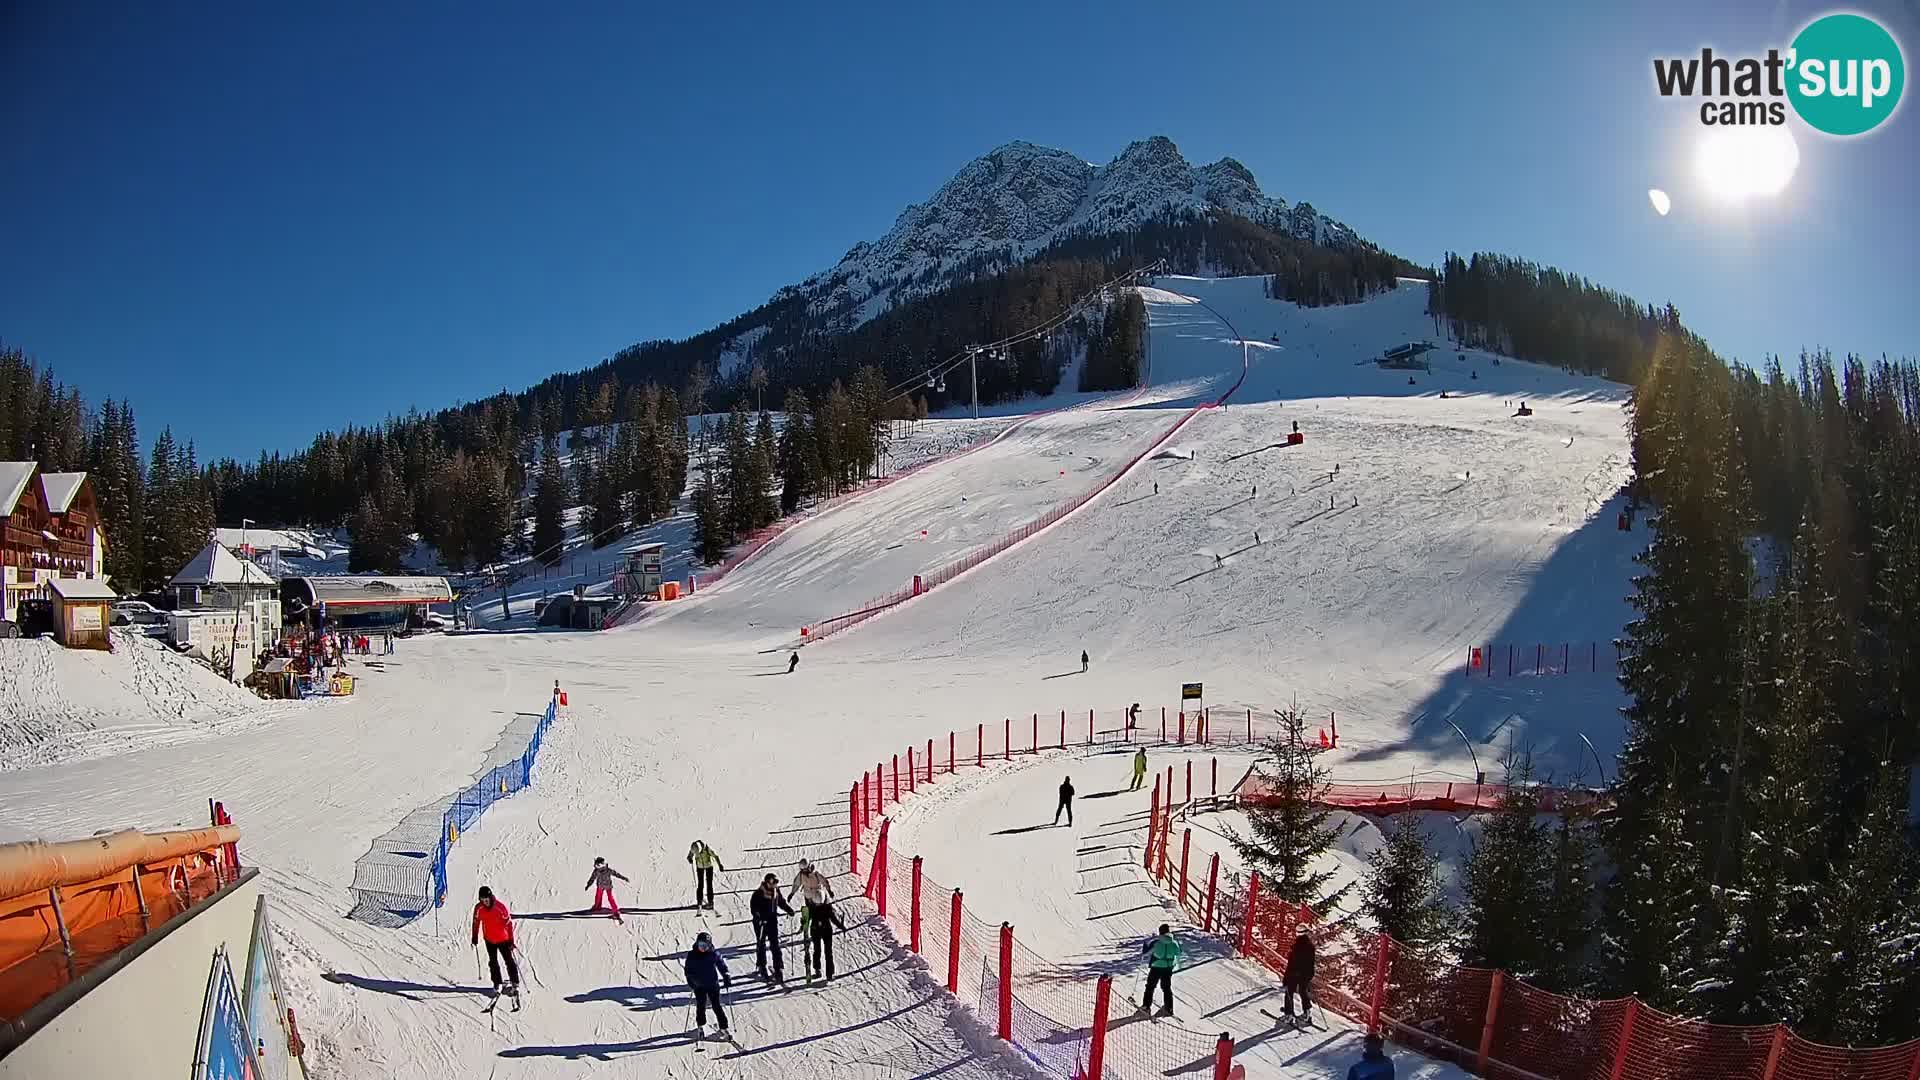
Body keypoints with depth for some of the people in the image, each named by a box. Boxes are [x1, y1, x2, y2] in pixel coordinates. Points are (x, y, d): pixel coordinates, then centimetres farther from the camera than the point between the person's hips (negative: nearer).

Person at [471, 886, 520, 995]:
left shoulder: (500, 907, -23)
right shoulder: (478, 908, -13)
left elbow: (509, 923, -16)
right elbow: (476, 922, 5)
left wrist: (511, 940, -15)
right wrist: (475, 937, 10)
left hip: (503, 939, -4)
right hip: (489, 940, 4)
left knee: (509, 961, 1)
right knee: (493, 962, 11)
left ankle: (515, 984, 8)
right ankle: (497, 984, 22)